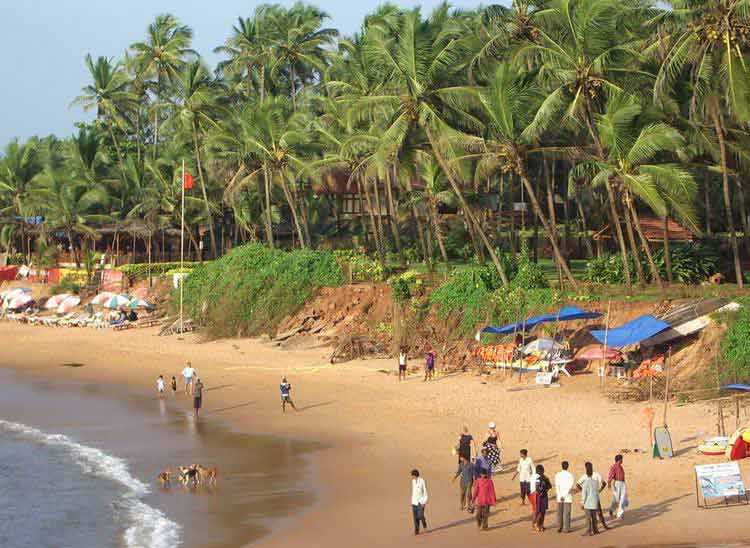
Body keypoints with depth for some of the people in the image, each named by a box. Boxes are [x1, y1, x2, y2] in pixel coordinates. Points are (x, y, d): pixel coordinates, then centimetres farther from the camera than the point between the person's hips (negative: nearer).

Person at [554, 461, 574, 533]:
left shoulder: (557, 475, -1)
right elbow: (570, 487, -16)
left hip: (559, 498, 2)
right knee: (567, 513, 2)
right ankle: (566, 529, 2)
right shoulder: (570, 476, -6)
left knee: (560, 513, 11)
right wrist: (564, 495, -14)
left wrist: (560, 496, -14)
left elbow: (557, 486, -10)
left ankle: (559, 528, 12)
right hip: (568, 497, -2)